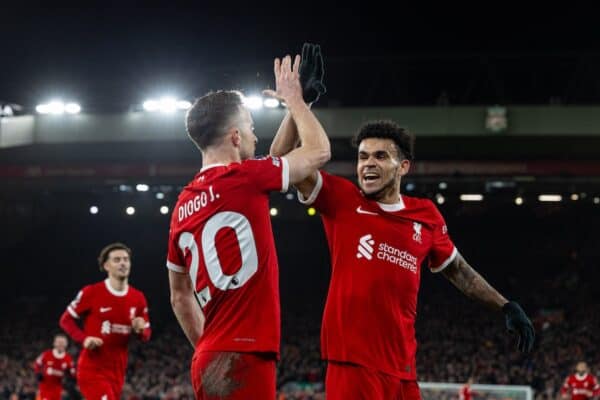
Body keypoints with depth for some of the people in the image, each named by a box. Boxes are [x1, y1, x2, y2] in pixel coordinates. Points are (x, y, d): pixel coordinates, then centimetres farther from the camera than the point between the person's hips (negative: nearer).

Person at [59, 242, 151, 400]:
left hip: (117, 371, 6)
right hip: (92, 370, -6)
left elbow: (146, 336, 12)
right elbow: (66, 319, 0)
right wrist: (84, 339, -17)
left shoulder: (138, 298, 5)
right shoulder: (91, 293, -8)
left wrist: (140, 330, -12)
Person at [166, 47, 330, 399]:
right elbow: (319, 151, 7)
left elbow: (180, 296, 22)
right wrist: (294, 98, 22)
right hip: (242, 358, -9)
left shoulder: (183, 206, 15)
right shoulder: (242, 178, -7)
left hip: (212, 358, 9)